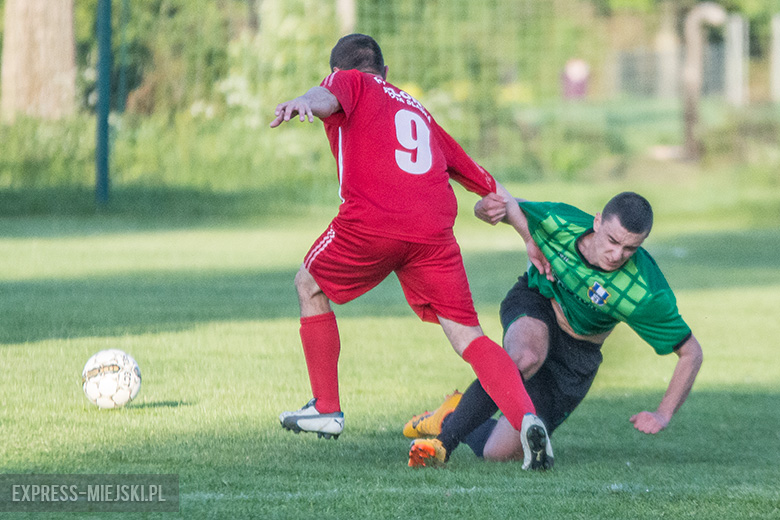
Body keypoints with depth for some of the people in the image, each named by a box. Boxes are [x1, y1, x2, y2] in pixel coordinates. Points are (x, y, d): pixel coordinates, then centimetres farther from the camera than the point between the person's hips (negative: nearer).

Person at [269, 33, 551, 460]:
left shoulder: (350, 83, 21)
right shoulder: (421, 113, 35)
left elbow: (327, 98, -9)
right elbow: (492, 191, 34)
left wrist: (302, 104, -31)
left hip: (370, 223, -4)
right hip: (434, 231, 4)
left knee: (310, 287, 23)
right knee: (468, 337, 2)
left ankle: (327, 410, 24)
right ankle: (526, 417, -22)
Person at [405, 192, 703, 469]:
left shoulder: (646, 295, -33)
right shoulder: (557, 222, -28)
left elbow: (691, 353, -19)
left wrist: (664, 415, -27)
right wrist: (488, 206, -33)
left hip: (578, 353, 1)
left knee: (501, 453, -6)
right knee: (526, 358, -40)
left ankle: (453, 418, 25)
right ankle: (443, 440, -27)